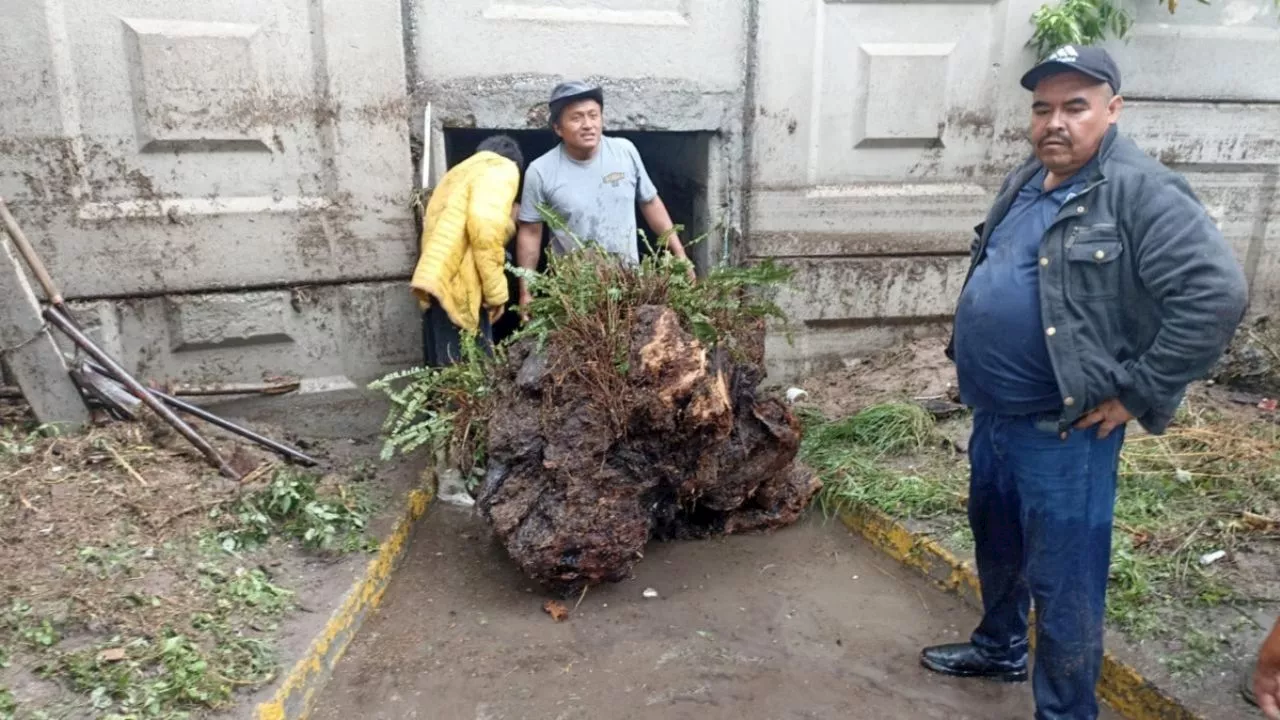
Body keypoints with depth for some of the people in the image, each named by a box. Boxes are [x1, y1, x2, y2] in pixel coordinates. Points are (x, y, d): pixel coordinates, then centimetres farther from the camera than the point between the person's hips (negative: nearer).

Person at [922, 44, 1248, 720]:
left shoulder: (1142, 193, -17)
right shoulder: (1023, 182, 9)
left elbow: (1216, 294, -24)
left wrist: (1135, 392, -21)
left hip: (1062, 431, -8)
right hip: (991, 415, 9)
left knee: (1062, 582, 4)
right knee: (995, 542, 25)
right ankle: (999, 647, 48)